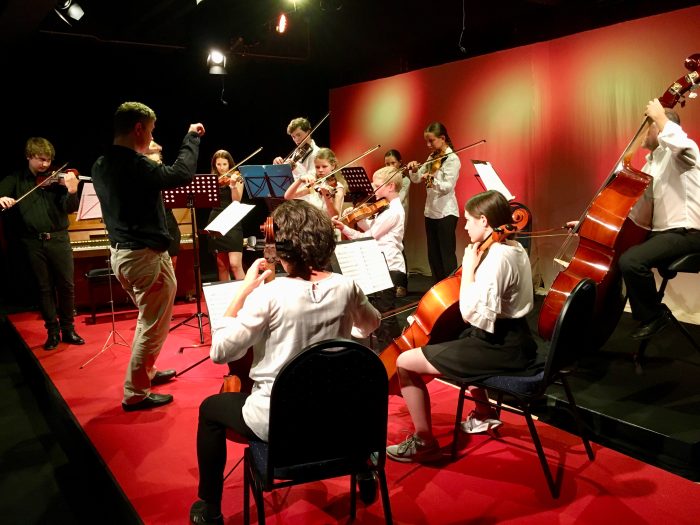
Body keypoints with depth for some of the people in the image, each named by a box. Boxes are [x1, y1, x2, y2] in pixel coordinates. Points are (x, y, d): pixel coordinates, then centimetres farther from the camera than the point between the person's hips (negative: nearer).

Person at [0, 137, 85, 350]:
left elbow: (70, 208, -5)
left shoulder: (56, 178, 3)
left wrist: (72, 191, -25)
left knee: (66, 285, 3)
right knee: (44, 288, 7)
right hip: (33, 242, 0)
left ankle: (68, 329, 17)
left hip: (58, 238, 0)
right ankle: (52, 331, 17)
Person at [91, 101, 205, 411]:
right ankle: (135, 394, 11)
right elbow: (183, 174, -22)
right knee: (153, 327, 3)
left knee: (147, 320, 25)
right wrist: (191, 137, -9)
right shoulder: (135, 164, -21)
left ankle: (146, 372, 38)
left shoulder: (101, 165, 8)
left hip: (120, 252, 10)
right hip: (146, 255, -10)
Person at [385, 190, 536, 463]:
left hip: (500, 348, -10)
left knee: (405, 362, -9)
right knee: (460, 340, 40)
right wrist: (475, 266, 3)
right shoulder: (515, 248, 8)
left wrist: (468, 267, -19)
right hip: (511, 338, 10)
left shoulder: (497, 257, -22)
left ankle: (424, 442, 2)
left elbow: (469, 314, -28)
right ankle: (484, 413, 43)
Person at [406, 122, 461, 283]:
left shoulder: (452, 159, -10)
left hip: (446, 213, -8)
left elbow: (448, 186, -22)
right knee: (433, 255, 12)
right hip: (430, 212, 8)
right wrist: (414, 169, -10)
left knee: (447, 255, -6)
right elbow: (416, 179, 11)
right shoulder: (432, 157, 13)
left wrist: (433, 181, -41)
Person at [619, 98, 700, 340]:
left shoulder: (680, 154, -9)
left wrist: (658, 116, -20)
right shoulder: (650, 165, 19)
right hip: (658, 232, 10)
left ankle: (655, 315, -9)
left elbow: (680, 142, -38)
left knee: (630, 260, -30)